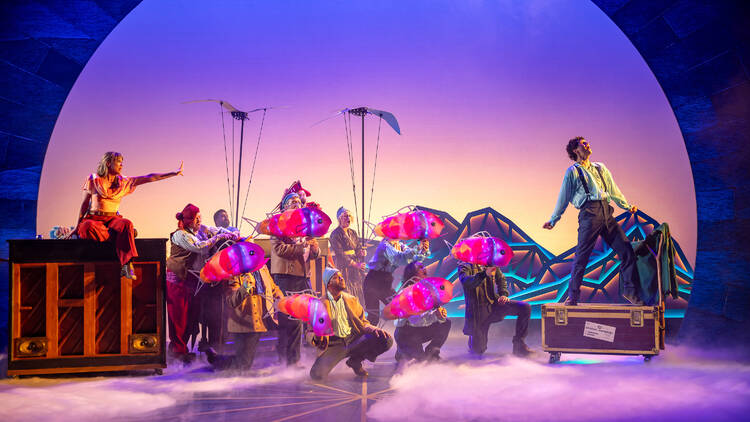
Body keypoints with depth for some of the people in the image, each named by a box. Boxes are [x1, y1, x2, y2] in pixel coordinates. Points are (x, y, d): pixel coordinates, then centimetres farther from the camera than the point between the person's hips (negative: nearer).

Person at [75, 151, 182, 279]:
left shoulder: (123, 182, 11)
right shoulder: (93, 180, 3)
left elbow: (149, 178, 7)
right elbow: (84, 204, 7)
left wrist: (174, 173, 2)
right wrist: (77, 226, 6)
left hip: (113, 219, 2)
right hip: (94, 218, -2)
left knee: (127, 224, -33)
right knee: (88, 227, -39)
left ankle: (126, 264, -39)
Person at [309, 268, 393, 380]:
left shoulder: (351, 300, 13)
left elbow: (362, 322, 16)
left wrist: (372, 329, -7)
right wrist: (318, 337, -23)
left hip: (355, 340, 4)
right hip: (335, 344, -3)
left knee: (386, 339, -20)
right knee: (316, 374, -30)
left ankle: (355, 361, 3)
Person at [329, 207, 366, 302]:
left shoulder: (353, 233, 15)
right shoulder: (336, 234, -7)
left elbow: (358, 247, 16)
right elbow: (340, 254, -14)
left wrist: (361, 252, -9)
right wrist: (356, 265, -17)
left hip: (355, 270, 7)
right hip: (343, 268, -7)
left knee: (358, 295, 1)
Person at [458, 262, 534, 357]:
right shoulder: (464, 266, -8)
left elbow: (501, 278, 17)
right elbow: (465, 281, -29)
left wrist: (503, 294, -2)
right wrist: (484, 274, -44)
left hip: (494, 303, 4)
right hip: (478, 311, -4)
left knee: (525, 308, -17)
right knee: (478, 351, -2)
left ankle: (519, 345, -6)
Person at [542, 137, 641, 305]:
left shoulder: (600, 168, 23)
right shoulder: (573, 171, 9)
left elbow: (613, 190, 31)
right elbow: (563, 198, 12)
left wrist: (627, 206, 30)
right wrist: (553, 220, 12)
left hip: (606, 212, 5)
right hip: (589, 213, -5)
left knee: (626, 249, 1)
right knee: (582, 256, -9)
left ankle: (630, 291, 12)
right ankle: (573, 295, 1)